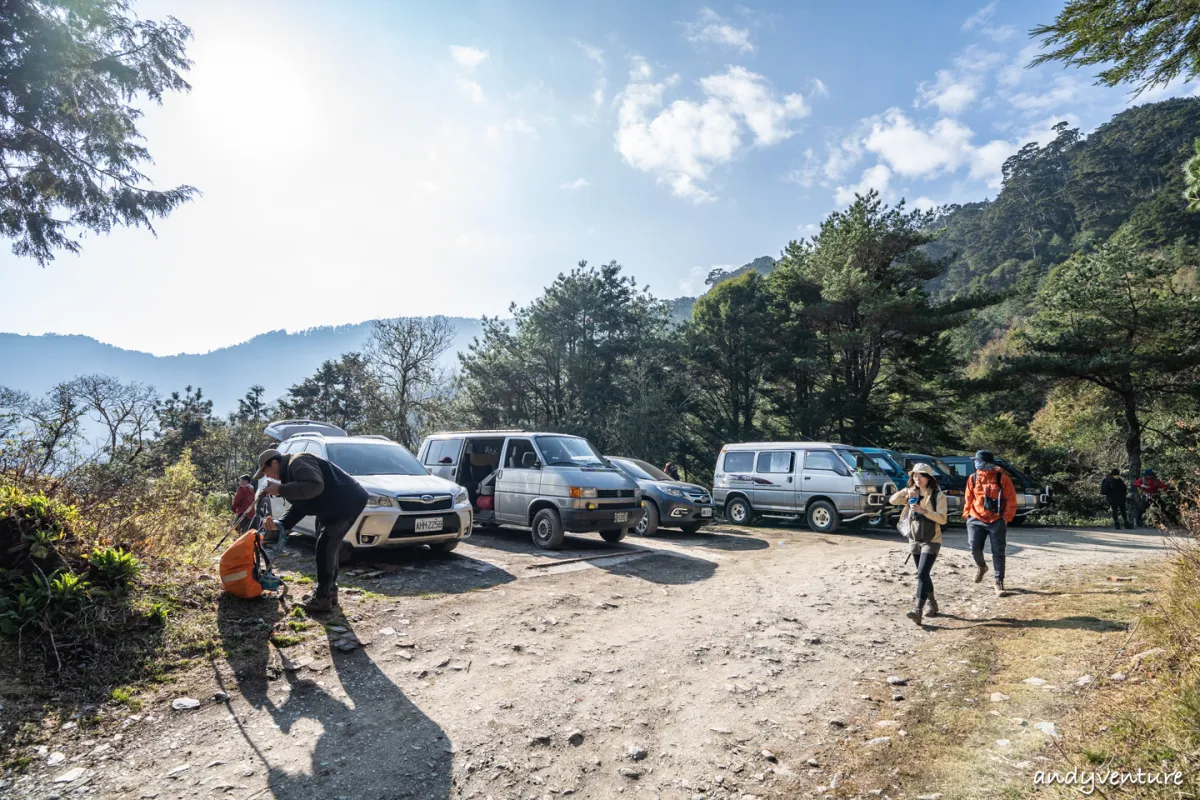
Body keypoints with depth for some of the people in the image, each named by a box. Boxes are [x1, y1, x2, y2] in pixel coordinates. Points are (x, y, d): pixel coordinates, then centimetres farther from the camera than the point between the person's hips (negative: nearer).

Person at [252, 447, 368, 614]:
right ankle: (329, 591, 31)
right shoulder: (289, 471, 17)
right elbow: (298, 507, 14)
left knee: (325, 547, -9)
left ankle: (323, 599, -1)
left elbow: (315, 486, -33)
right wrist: (279, 524, -4)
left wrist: (280, 489, -23)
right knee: (327, 547, 19)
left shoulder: (297, 462, -16)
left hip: (346, 502, -12)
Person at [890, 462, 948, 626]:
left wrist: (924, 510, -30)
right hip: (915, 540, 6)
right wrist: (906, 491, -21)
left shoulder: (938, 495, -11)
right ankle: (932, 604, 31)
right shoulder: (911, 494, 5)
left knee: (922, 574, -16)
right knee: (923, 574, 15)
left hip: (931, 540, -6)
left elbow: (942, 519, -17)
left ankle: (918, 610, -20)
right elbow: (892, 501, -5)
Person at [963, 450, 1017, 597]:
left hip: (997, 521, -2)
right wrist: (966, 513, 3)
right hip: (976, 520, 2)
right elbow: (968, 498, 9)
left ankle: (999, 582, 12)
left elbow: (1011, 500, -3)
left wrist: (1007, 517, -9)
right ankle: (982, 567, 28)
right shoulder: (973, 478, 2)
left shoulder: (1002, 478, -6)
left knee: (998, 553, 2)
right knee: (974, 548, -5)